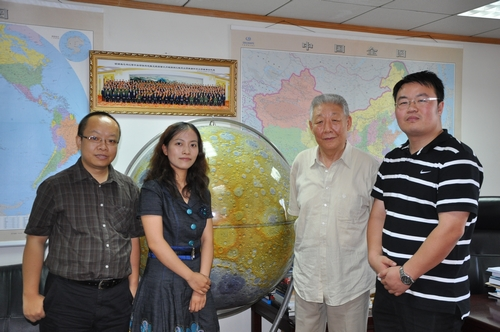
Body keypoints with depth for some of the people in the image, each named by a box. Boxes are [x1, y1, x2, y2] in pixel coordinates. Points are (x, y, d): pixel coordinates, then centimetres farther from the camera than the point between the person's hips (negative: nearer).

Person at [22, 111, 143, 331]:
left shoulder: (129, 189, 5)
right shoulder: (55, 187, -4)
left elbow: (133, 240, 10)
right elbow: (36, 240, -2)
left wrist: (133, 288, 8)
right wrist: (30, 295, -5)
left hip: (118, 297, 3)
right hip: (67, 297, -3)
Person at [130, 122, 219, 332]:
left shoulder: (202, 192, 8)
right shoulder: (153, 188, -9)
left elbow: (207, 240, 4)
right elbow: (156, 242, -16)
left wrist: (201, 281, -8)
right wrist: (190, 276, -14)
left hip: (198, 278, 5)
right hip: (163, 280, -5)